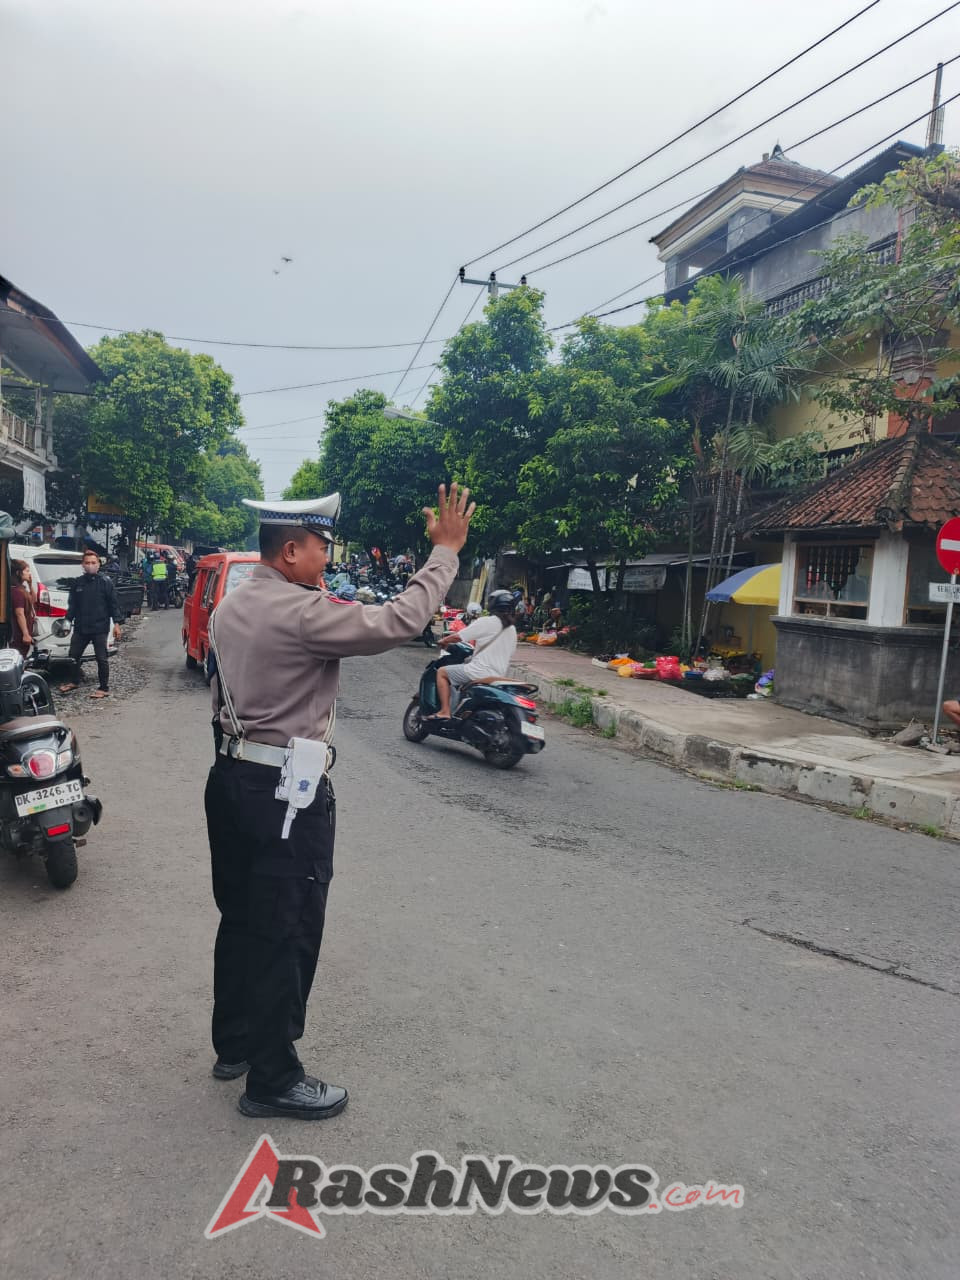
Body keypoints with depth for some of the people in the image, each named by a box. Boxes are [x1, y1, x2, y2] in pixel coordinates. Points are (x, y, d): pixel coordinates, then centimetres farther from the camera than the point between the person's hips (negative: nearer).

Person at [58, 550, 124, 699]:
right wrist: (68, 620, 9)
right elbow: (72, 605, 15)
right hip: (80, 628, 5)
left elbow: (113, 604, -5)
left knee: (101, 659, 0)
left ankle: (104, 688, 9)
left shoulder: (105, 582, -4)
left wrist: (116, 623, -9)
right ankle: (76, 681, 35)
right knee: (74, 655, 13)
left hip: (100, 628, -5)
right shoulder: (77, 583, 8)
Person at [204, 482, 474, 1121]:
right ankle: (272, 1080, 20)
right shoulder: (303, 613, -21)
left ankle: (234, 1044, 38)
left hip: (232, 777, 10)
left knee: (241, 919, 21)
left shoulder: (230, 607, 7)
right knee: (286, 934, 4)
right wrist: (446, 550, -13)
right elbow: (398, 621, -22)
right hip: (288, 792, -9)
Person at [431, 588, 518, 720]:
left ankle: (445, 711, -4)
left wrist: (444, 641, 9)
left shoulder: (485, 622, -11)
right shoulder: (512, 629, 12)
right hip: (499, 676, 8)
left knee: (442, 672, 7)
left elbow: (458, 637, -12)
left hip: (481, 672, -8)